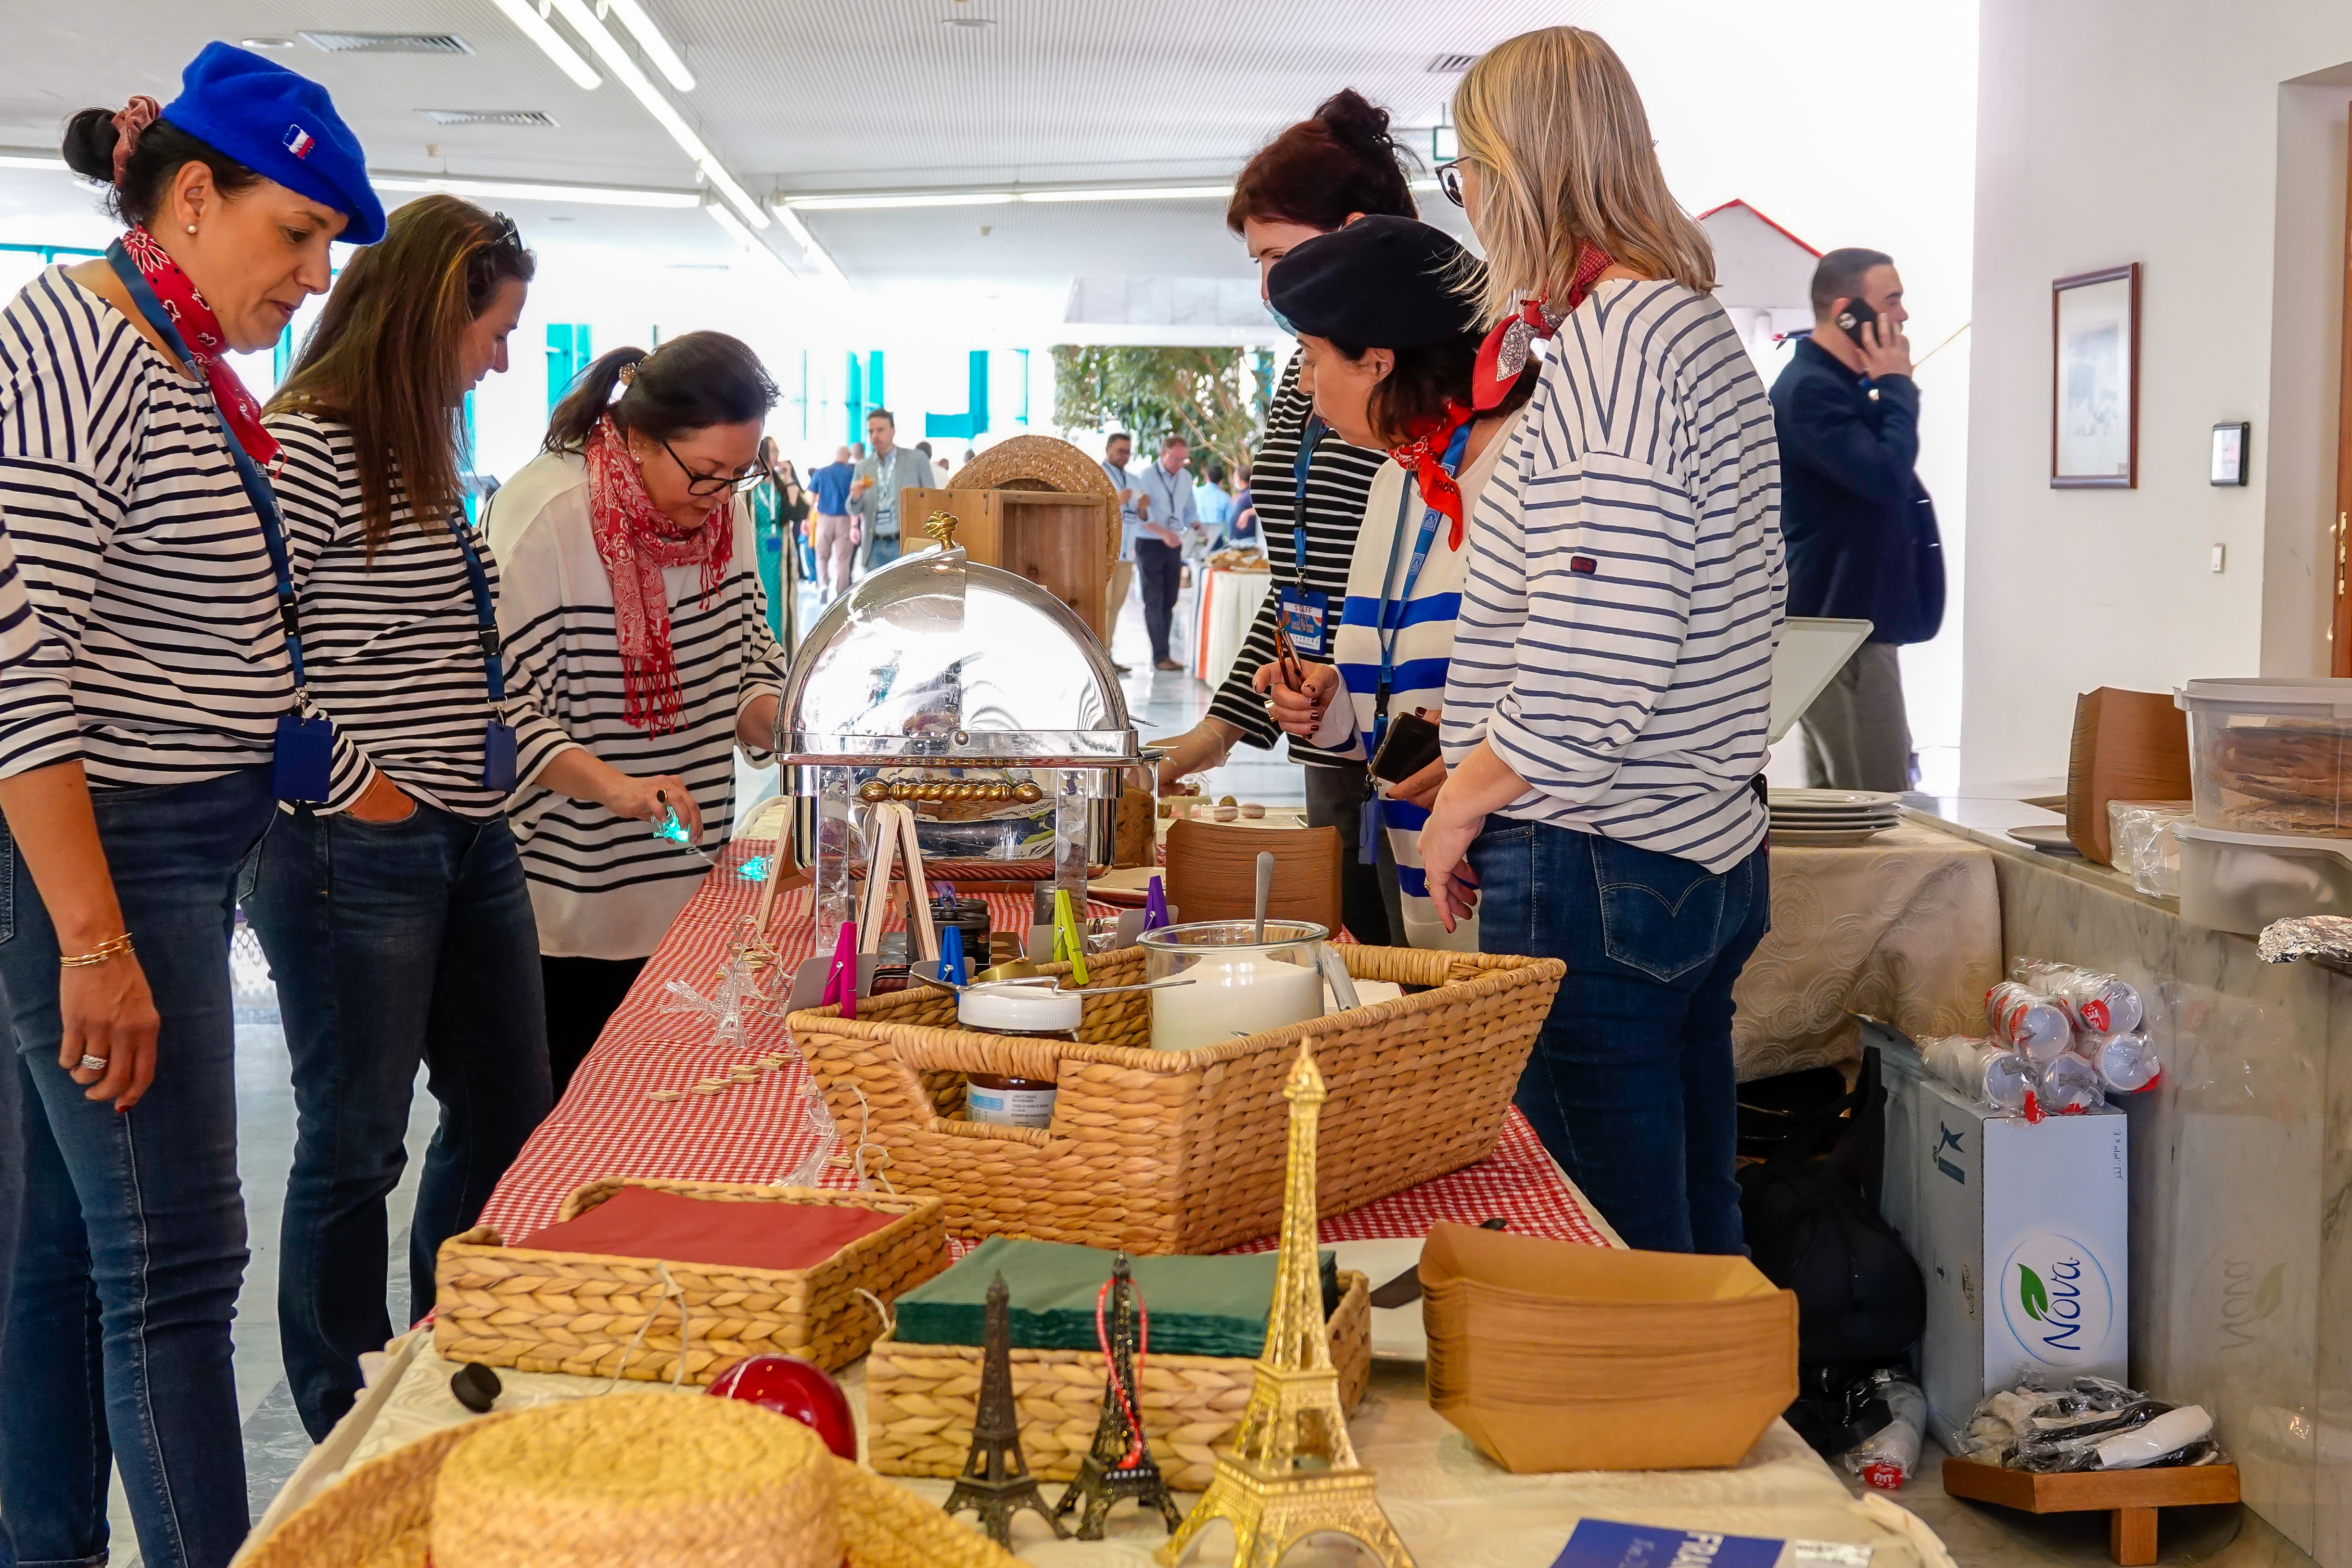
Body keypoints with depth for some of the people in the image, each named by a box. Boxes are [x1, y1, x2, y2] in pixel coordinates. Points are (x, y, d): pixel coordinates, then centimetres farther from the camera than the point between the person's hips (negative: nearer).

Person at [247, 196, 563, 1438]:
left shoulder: (423, 452, 14)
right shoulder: (307, 447, -14)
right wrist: (355, 784, -17)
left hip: (470, 843, 9)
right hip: (354, 855, -9)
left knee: (506, 1121, 15)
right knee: (354, 1149, 3)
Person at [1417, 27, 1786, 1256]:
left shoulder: (1609, 343, -17)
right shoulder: (1702, 325, 14)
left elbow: (1595, 666, -24)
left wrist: (1463, 802, -8)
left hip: (1596, 876, -10)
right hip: (1711, 860, 10)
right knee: (1696, 1236, 18)